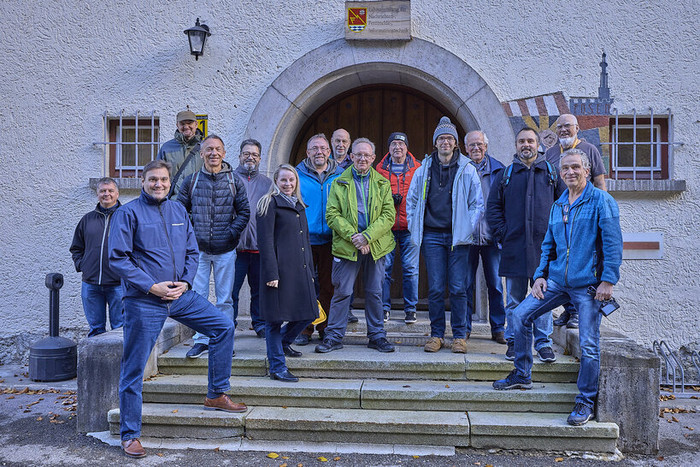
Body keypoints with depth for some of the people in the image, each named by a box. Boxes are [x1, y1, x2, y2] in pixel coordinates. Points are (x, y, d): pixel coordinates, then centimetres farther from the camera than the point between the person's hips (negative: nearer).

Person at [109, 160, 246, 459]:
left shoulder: (178, 210, 11)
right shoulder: (128, 213, -5)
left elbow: (192, 252, 13)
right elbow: (117, 258, -11)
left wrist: (185, 282, -4)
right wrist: (152, 287, -17)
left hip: (181, 296, 5)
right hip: (144, 301, -5)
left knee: (224, 328, 1)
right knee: (133, 369, 2)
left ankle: (216, 395, 16)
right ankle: (130, 435, 18)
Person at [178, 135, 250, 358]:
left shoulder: (234, 181, 4)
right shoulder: (190, 181, 4)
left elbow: (244, 212, 5)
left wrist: (231, 233, -6)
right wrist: (190, 234, -2)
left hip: (225, 250, 0)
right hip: (198, 248, 1)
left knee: (225, 299, 6)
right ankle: (201, 340, 17)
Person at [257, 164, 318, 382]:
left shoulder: (299, 205, 20)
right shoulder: (270, 203, -3)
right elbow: (265, 241, -10)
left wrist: (310, 270, 18)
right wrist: (271, 273, -17)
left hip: (300, 268, 8)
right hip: (280, 268, -8)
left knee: (308, 312, 10)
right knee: (276, 316, -1)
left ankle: (283, 342, 36)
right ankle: (277, 367, 10)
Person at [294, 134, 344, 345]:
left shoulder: (339, 176, 8)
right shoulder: (297, 175, 4)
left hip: (329, 239, 1)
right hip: (304, 239, -1)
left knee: (328, 286, 6)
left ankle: (325, 328, 19)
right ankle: (304, 328, 14)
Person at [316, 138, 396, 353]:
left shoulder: (382, 184, 9)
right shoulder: (339, 183, 7)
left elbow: (388, 215, 1)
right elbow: (332, 215, -1)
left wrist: (367, 236, -13)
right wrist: (352, 236, -14)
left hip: (375, 246, 2)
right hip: (347, 246, -1)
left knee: (374, 293, 9)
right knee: (342, 292, 1)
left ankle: (377, 336, 20)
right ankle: (334, 337, 12)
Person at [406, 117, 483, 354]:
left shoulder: (467, 170, 5)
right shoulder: (423, 170, 9)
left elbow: (478, 203, 7)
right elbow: (411, 201, 16)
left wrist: (468, 228, -2)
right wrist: (415, 228, 7)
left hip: (458, 236, -1)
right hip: (432, 236, 1)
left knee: (458, 288, -1)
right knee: (435, 288, 3)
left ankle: (460, 335, 11)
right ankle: (436, 334, 14)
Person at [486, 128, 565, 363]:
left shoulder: (551, 173, 11)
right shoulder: (505, 175, 11)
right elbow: (493, 207, 9)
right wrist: (502, 235, -2)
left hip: (544, 246, 0)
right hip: (514, 246, 0)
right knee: (514, 299, 5)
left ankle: (543, 343, 15)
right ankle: (514, 342, 16)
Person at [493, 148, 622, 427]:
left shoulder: (601, 201, -5)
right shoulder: (558, 205, 14)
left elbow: (613, 244, -10)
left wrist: (608, 280, -16)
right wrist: (540, 275, 8)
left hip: (588, 284, -6)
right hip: (557, 279, 6)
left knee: (588, 345, -4)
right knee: (520, 316, -2)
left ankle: (586, 402, 15)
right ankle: (522, 376, 14)